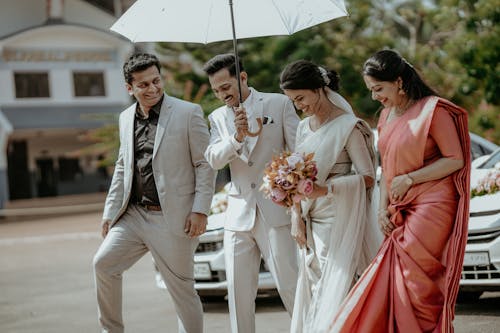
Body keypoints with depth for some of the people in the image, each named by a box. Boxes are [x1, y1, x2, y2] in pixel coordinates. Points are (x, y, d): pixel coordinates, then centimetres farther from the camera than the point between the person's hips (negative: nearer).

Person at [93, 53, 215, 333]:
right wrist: (111, 211, 16)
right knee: (104, 263, -4)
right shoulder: (126, 118, 12)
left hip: (172, 218, -5)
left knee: (182, 288, 1)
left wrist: (200, 210, -13)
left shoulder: (188, 113, -6)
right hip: (134, 213, 5)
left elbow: (205, 164, -6)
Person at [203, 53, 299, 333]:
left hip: (275, 211, -4)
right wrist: (237, 137, -20)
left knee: (289, 284, -5)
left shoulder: (279, 103, 2)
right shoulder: (218, 118, 12)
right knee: (239, 291, 6)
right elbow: (214, 160, -2)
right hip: (239, 213, 4)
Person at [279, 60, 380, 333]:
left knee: (334, 294, -9)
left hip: (340, 221, -7)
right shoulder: (304, 127, 12)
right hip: (311, 223, 7)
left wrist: (323, 190, -22)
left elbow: (367, 177, -12)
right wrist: (297, 216, 2)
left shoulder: (349, 126, -9)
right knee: (312, 294, 5)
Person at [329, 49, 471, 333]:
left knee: (414, 283, -8)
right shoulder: (387, 115, 14)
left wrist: (409, 179, -13)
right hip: (399, 212, 7)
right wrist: (383, 209, 6)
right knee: (391, 283, 1)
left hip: (431, 208, -7)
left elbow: (455, 160, -12)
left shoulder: (433, 109, -9)